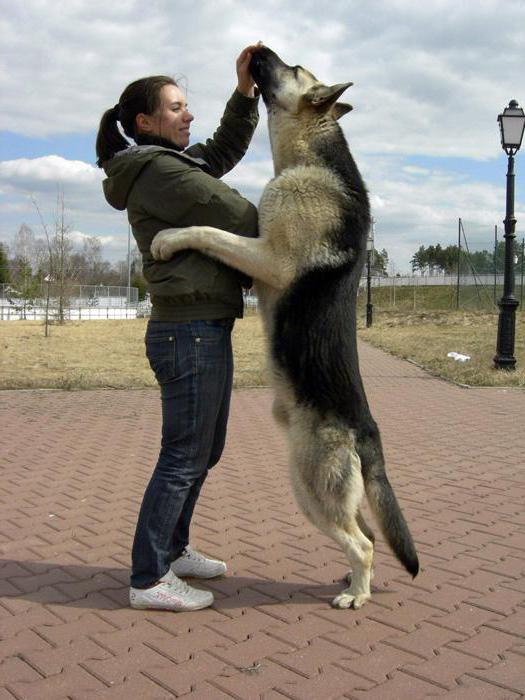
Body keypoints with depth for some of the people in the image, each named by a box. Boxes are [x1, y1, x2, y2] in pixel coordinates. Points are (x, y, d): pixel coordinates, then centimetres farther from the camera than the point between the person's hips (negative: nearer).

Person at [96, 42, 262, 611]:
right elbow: (241, 218, -11)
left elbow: (227, 147, 26)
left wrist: (245, 89, 11)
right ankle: (149, 580, 10)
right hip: (191, 332, -10)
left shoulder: (169, 163, 18)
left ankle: (171, 549, 33)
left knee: (205, 450, 19)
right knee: (183, 457, -2)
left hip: (203, 329, 10)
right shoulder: (158, 171, -12)